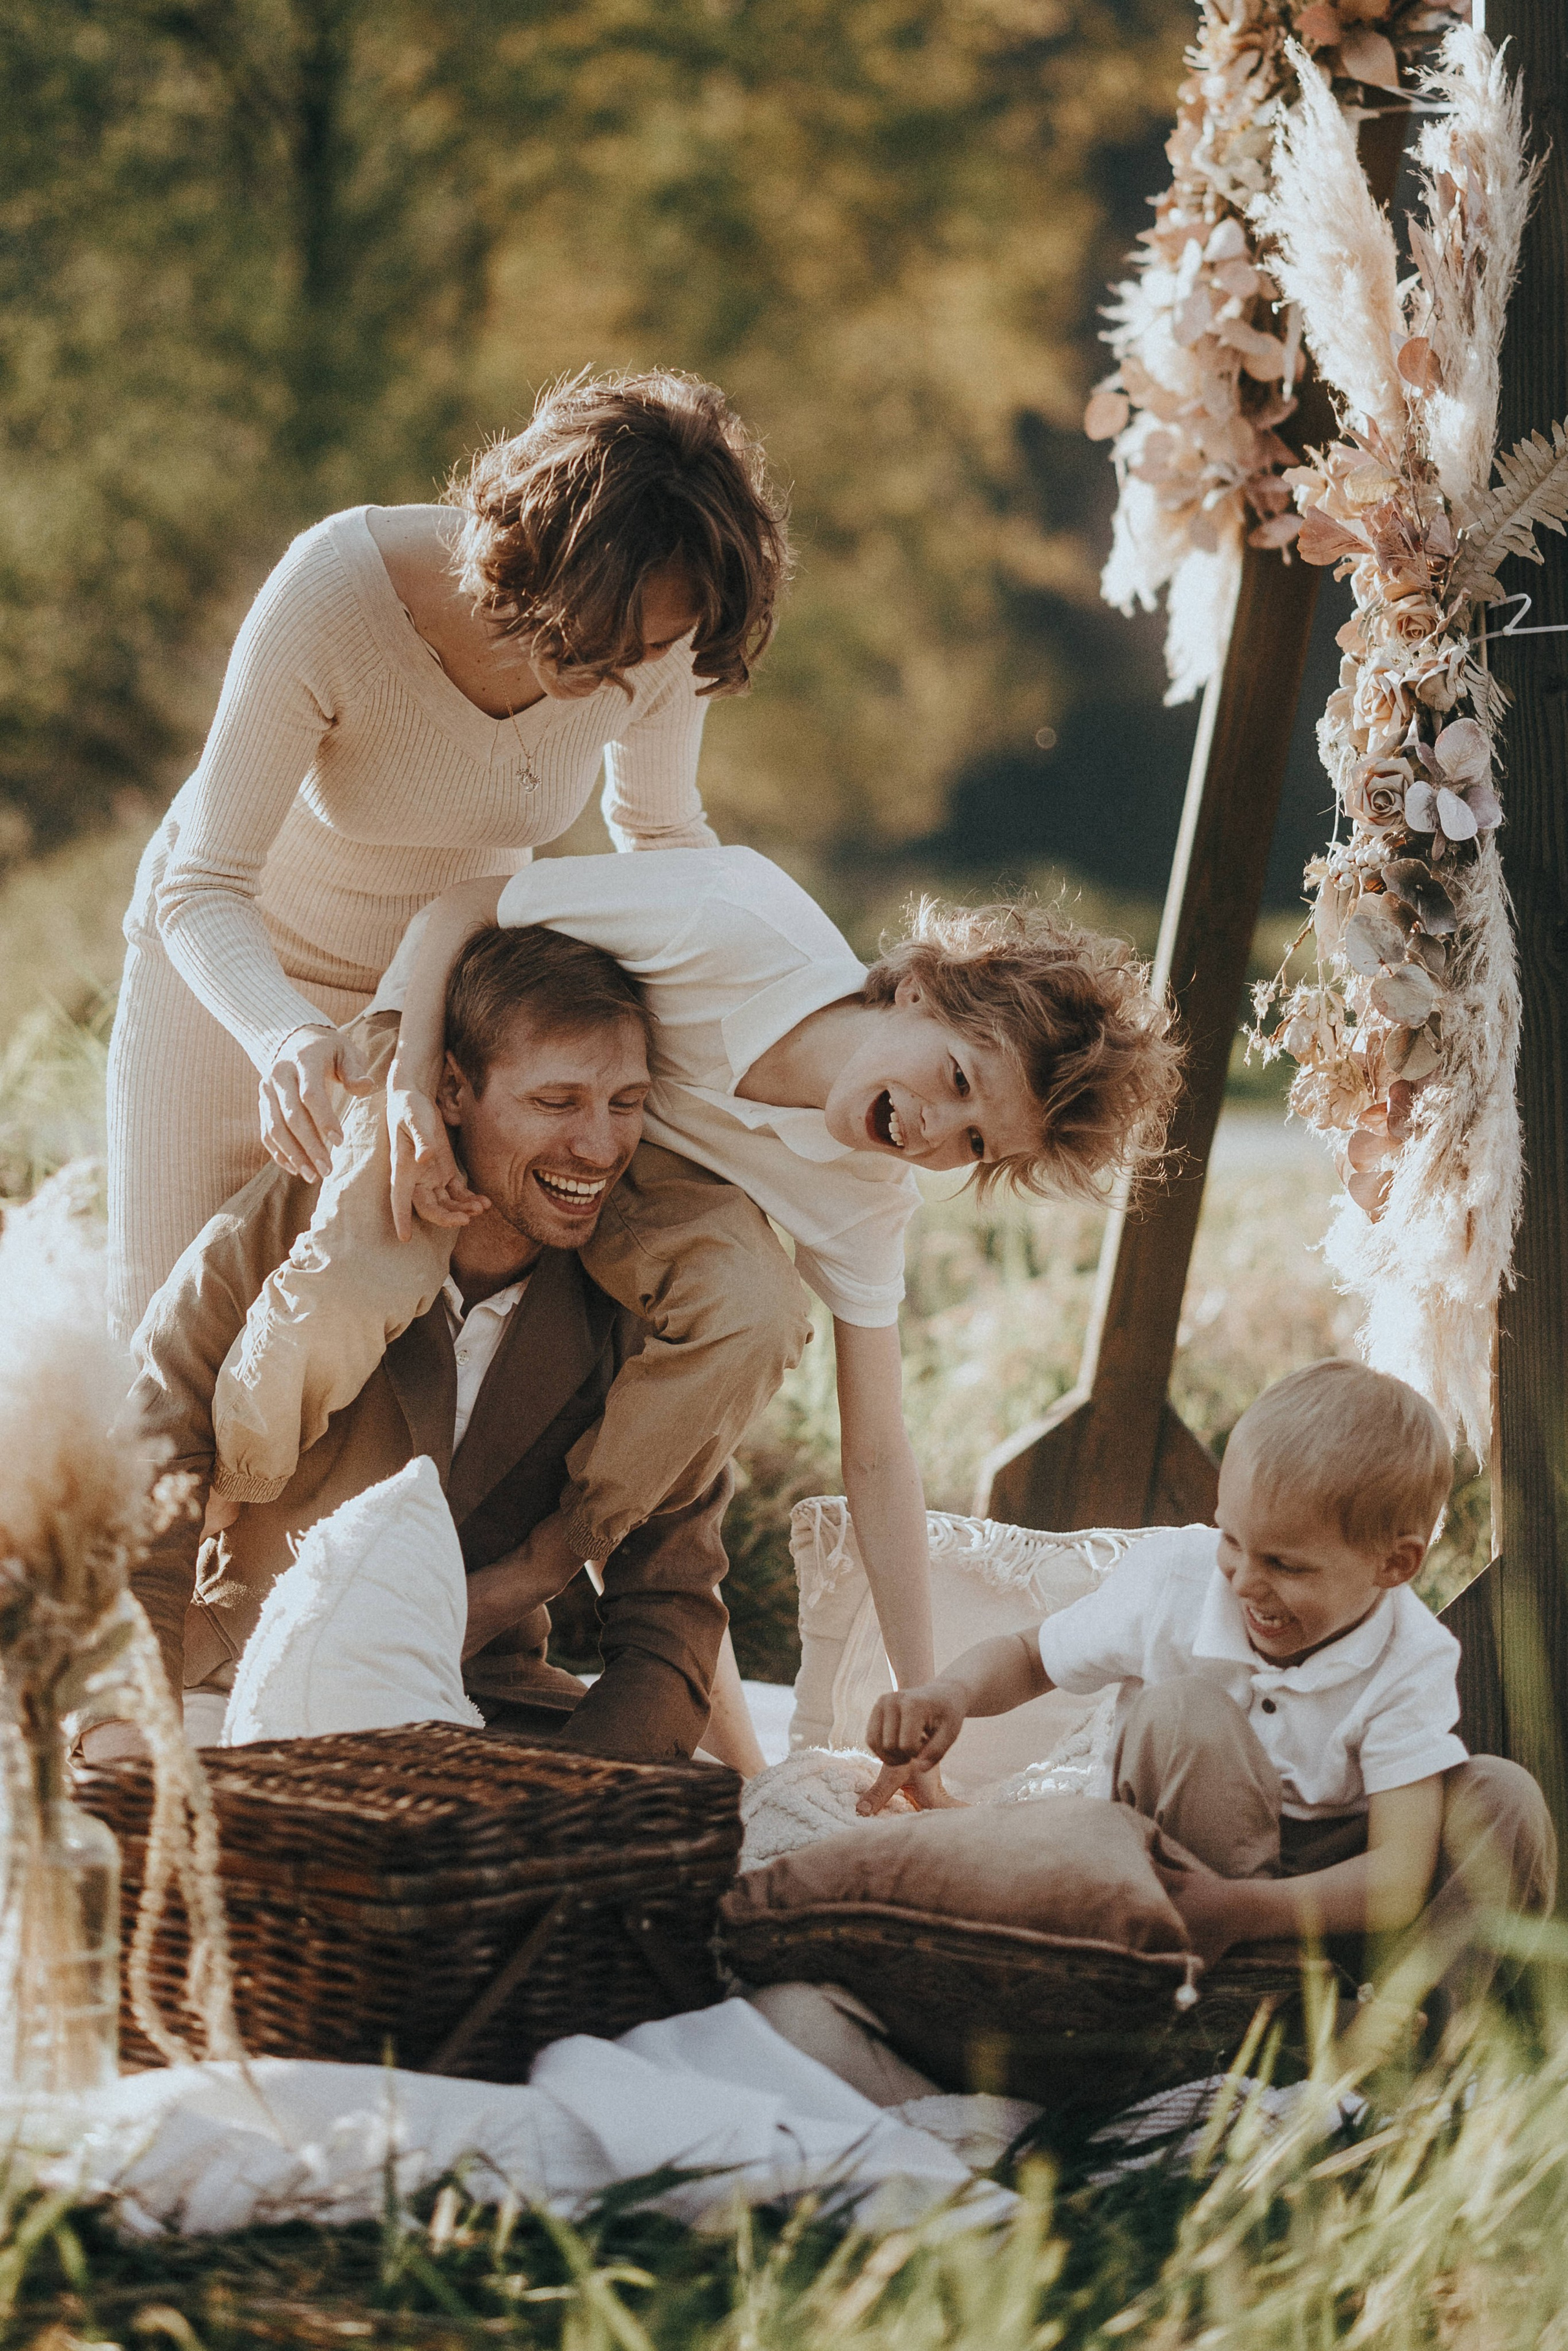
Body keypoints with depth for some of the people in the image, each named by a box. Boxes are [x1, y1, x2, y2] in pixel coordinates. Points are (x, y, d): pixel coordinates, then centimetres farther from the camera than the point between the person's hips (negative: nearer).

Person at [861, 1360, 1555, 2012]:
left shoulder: (1410, 1664, -22)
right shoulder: (1172, 1580, -16)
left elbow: (1399, 1881, -31)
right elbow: (1027, 1657, 2)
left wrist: (1241, 1910, -47)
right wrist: (950, 1694, -23)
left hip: (1327, 1884, 0)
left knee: (1504, 1798, -26)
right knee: (1183, 1706, -30)